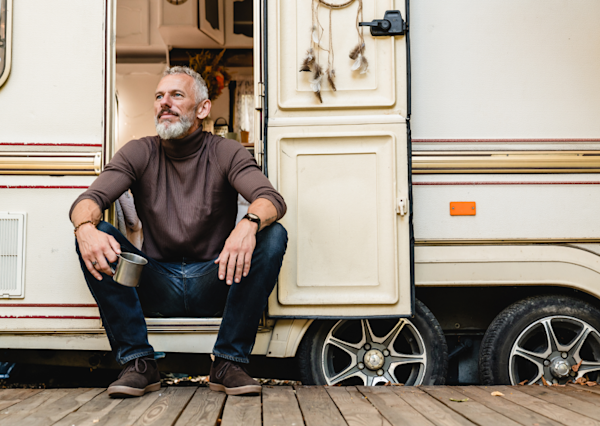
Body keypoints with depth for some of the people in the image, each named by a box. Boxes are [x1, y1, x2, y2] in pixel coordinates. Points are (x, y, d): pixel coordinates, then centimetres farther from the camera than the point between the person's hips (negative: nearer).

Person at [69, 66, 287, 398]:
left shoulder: (226, 153, -1)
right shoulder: (139, 153, 4)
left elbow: (272, 199, -17)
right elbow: (89, 199, -10)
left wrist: (249, 224, -42)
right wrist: (86, 228, -36)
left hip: (214, 283, -1)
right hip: (157, 283, 1)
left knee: (273, 235, -25)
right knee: (94, 236, -22)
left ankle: (229, 364, -19)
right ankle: (138, 364, -18)